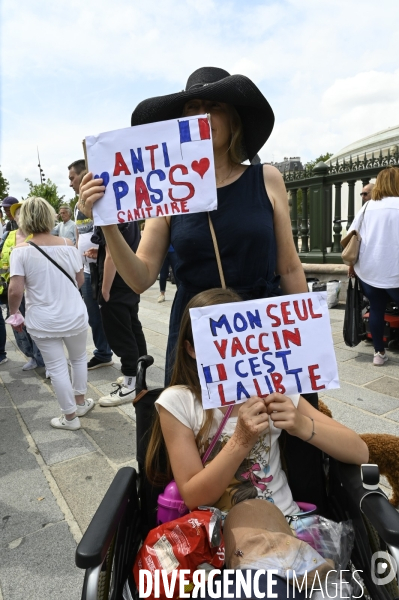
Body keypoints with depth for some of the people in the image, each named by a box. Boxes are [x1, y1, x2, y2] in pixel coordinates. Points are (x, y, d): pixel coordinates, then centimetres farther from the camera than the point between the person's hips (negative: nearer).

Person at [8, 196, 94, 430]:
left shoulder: (21, 250, -11)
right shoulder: (68, 244, -4)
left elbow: (15, 291, -16)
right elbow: (80, 281, 4)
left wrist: (13, 313, 1)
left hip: (43, 322, -2)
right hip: (74, 316, 2)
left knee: (57, 368, 8)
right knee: (79, 358, 23)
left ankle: (70, 417, 21)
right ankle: (81, 402, 37)